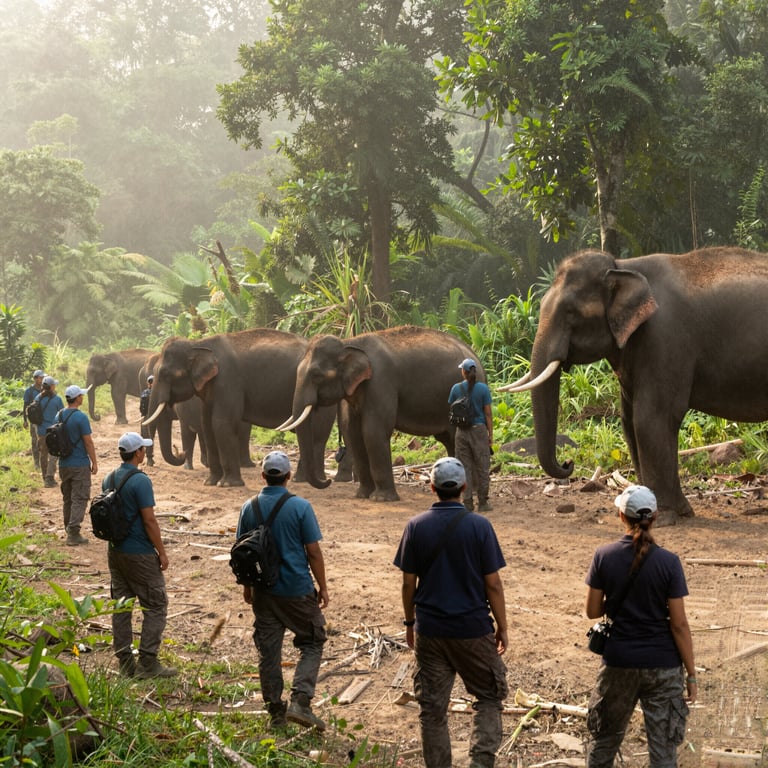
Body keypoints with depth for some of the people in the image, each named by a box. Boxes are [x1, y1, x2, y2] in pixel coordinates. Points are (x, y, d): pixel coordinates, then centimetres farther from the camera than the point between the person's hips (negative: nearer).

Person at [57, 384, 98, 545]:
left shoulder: (59, 416, 6)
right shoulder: (80, 417, -16)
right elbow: (88, 442, -14)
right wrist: (94, 462, -6)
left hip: (63, 464, 7)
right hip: (80, 465, -7)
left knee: (67, 498, 16)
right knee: (79, 499, -4)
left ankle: (69, 529, 23)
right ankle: (73, 533, -10)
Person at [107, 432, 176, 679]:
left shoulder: (109, 480, 7)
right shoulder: (140, 481, -17)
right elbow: (149, 520, -18)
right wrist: (161, 552, -10)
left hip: (115, 552, 8)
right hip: (140, 554, -8)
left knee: (121, 607, 10)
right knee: (155, 606, 1)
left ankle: (126, 663, 14)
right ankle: (148, 663, -2)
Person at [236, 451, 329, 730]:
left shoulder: (249, 508, 0)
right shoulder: (300, 507, -12)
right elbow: (314, 552, -10)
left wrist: (247, 585, 19)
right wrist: (323, 587, 1)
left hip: (263, 592, 4)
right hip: (297, 589, -4)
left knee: (268, 652, 11)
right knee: (312, 643, 12)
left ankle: (276, 713, 16)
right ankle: (300, 701, -3)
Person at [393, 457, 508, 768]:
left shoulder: (416, 526, -4)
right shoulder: (479, 526, -10)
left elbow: (408, 582, 0)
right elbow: (493, 584, -8)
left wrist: (409, 622, 14)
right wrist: (502, 627, 2)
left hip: (429, 630, 2)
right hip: (473, 629, -2)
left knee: (432, 708, 10)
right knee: (489, 697, 14)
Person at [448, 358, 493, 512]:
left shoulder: (457, 388, -2)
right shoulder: (483, 388, -6)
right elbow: (488, 413, -5)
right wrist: (491, 434, 1)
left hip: (462, 432, 1)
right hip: (479, 430, -1)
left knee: (465, 467, 7)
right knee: (482, 467, 6)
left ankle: (467, 502, 6)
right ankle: (483, 502, 8)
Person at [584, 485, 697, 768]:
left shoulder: (604, 556, -8)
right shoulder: (668, 562, -12)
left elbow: (592, 611, -2)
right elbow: (679, 624, -10)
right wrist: (691, 674, -2)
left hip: (619, 661, 2)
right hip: (662, 664, -2)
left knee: (604, 737, 20)